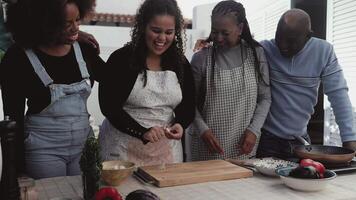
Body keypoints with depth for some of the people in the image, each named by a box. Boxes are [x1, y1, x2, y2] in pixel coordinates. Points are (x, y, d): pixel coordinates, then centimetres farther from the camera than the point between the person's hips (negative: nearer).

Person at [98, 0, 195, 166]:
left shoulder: (181, 63, 4)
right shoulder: (121, 59, -7)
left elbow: (188, 106, 7)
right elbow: (109, 106, -11)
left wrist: (180, 124, -15)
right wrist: (143, 132, -23)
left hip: (167, 149, 4)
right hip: (124, 148, -3)